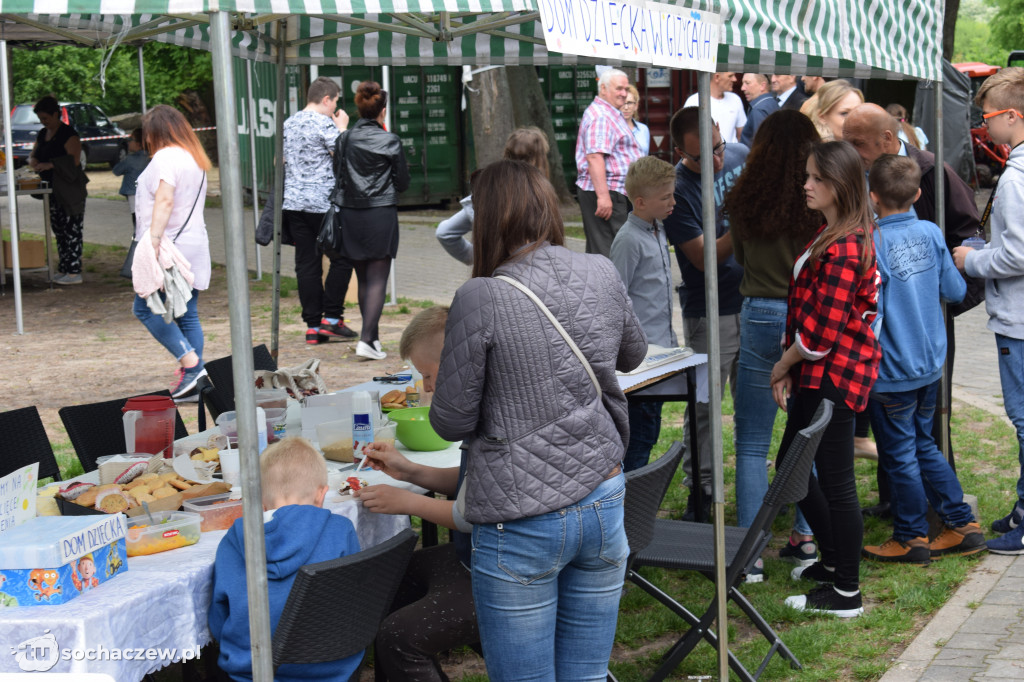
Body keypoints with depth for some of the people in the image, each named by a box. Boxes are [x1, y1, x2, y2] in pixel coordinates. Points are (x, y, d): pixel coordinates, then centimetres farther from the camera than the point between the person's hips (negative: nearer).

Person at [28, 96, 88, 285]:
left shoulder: (69, 134, -11)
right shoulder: (42, 134, 15)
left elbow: (74, 160, -18)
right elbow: (33, 154, 23)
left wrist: (50, 164, -25)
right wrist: (33, 161, -1)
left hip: (70, 190, -9)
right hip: (52, 190, 9)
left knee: (71, 230, -8)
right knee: (58, 230, 10)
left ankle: (74, 272, -7)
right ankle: (64, 269, 16)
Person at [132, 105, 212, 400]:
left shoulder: (165, 157, -10)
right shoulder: (195, 159, 18)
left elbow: (165, 200, -24)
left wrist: (154, 239, -31)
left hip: (170, 245, -9)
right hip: (195, 245, 9)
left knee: (145, 309, -4)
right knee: (188, 315, 8)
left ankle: (190, 362, -12)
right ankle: (194, 383, 7)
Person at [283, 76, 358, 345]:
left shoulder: (288, 124, 13)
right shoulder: (324, 124, -10)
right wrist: (342, 127, 3)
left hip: (293, 202, 7)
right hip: (322, 204, -7)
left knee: (306, 264, 6)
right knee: (341, 258, 6)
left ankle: (312, 326, 7)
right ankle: (331, 318, 3)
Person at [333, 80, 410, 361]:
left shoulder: (344, 140, 3)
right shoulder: (390, 141, -7)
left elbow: (338, 179, 10)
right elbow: (403, 183, 0)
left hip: (350, 214, 4)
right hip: (381, 214, -4)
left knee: (363, 279, 14)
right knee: (378, 279, -3)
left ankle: (373, 337, 20)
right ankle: (366, 339, -14)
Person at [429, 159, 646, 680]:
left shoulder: (481, 299, -14)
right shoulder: (602, 276, 1)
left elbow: (452, 422, -7)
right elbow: (632, 354, 21)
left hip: (521, 522, -5)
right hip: (603, 504, 5)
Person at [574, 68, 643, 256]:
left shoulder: (613, 114, 22)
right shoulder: (600, 116, -14)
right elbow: (594, 157, -25)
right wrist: (603, 196, -30)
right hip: (608, 193, -11)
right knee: (605, 250, -13)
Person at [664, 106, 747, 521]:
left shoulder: (738, 155, -1)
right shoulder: (677, 191, -19)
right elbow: (704, 258, -21)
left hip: (754, 300, 6)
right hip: (711, 312, -6)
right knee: (704, 405, 1)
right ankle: (700, 490, 14)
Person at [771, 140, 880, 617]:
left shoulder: (843, 249, -22)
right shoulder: (831, 236, 12)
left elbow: (822, 331, -23)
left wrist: (782, 365, -8)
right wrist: (789, 369, 8)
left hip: (833, 375, -11)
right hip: (818, 373, 11)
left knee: (836, 480, -1)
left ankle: (846, 593, 10)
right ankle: (834, 559, 35)